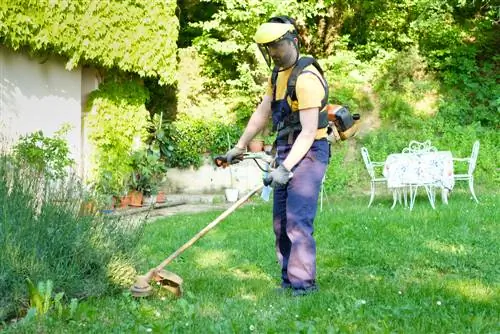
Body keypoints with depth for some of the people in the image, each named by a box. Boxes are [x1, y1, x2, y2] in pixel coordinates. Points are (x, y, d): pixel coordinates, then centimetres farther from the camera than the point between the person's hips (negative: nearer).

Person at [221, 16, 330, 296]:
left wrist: (286, 168, -28)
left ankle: (303, 283, -6)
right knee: (281, 221, 11)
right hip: (287, 151, 10)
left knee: (298, 220, -13)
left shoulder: (306, 79, -19)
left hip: (308, 153, -10)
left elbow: (308, 132, -24)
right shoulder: (278, 74, 12)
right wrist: (240, 146, 17)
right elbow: (262, 113, 17)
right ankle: (289, 279, 19)